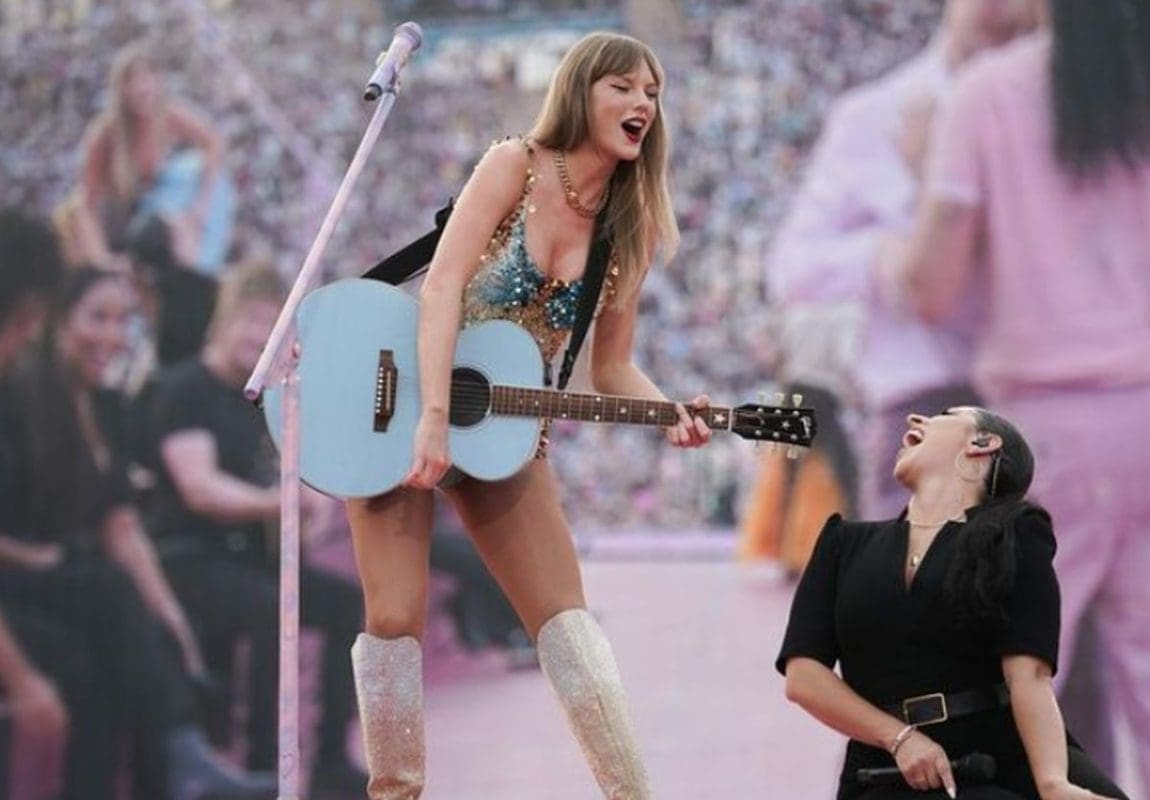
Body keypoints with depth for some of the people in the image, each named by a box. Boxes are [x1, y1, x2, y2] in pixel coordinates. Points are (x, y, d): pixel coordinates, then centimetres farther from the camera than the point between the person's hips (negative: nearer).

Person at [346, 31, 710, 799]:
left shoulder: (627, 230, 0)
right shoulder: (515, 166, -13)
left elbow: (611, 367, 4)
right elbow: (444, 283, -22)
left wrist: (671, 413, -17)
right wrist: (434, 417, -31)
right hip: (406, 404, -4)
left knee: (565, 613, -1)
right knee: (396, 617, -9)